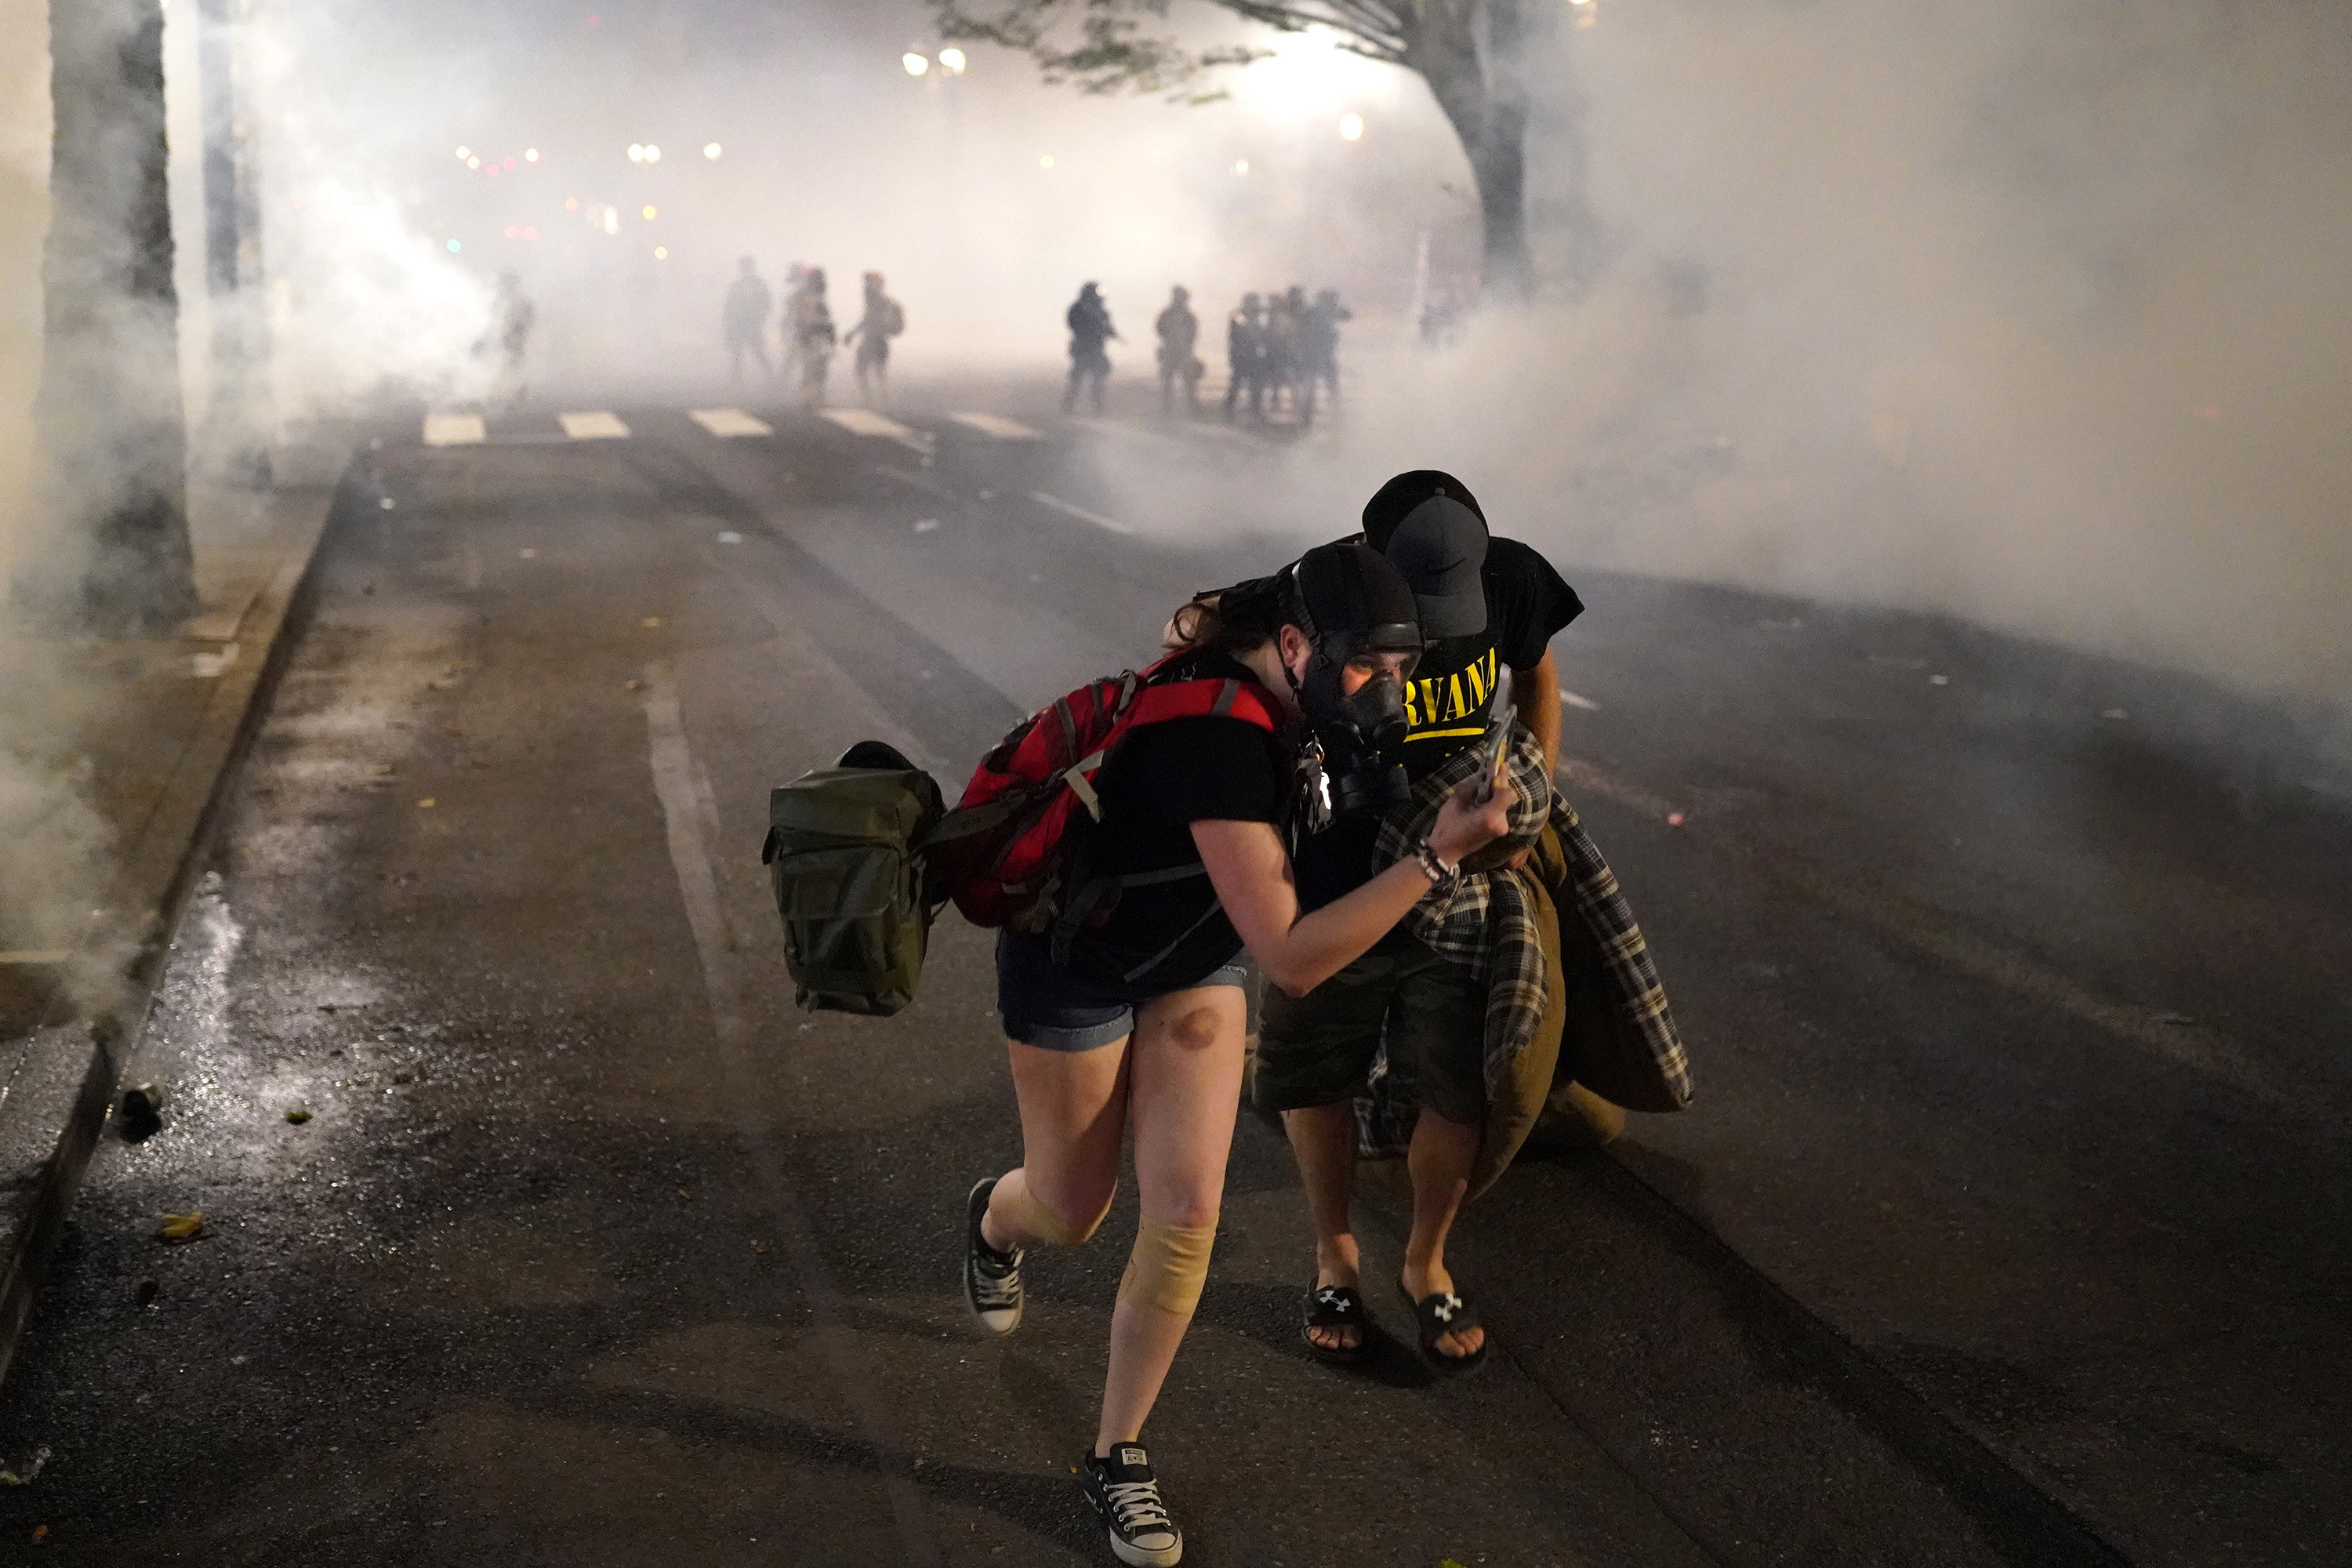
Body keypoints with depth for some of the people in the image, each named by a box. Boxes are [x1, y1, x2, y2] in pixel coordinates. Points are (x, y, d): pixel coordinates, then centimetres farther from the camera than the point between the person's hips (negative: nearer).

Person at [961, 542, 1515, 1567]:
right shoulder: (1217, 741, -39)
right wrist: (1438, 856, -44)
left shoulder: (1260, 680, -15)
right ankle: (994, 1222, 53)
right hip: (1074, 967, -6)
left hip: (1193, 961, 7)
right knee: (1071, 1216, 13)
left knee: (1187, 1213, -1)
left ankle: (1116, 1456, 17)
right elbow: (1291, 959, -41)